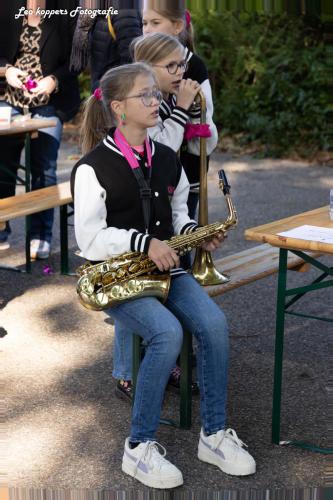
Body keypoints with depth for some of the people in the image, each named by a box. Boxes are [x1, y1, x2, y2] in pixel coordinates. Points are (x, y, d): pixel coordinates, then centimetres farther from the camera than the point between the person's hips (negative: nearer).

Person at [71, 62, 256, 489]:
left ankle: (214, 434, -8)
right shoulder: (93, 168, -9)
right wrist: (144, 242, -23)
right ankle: (140, 447, -17)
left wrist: (193, 233, -3)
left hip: (163, 267, 6)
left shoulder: (166, 160, 10)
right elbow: (90, 238, -13)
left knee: (213, 323, -21)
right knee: (168, 333, -31)